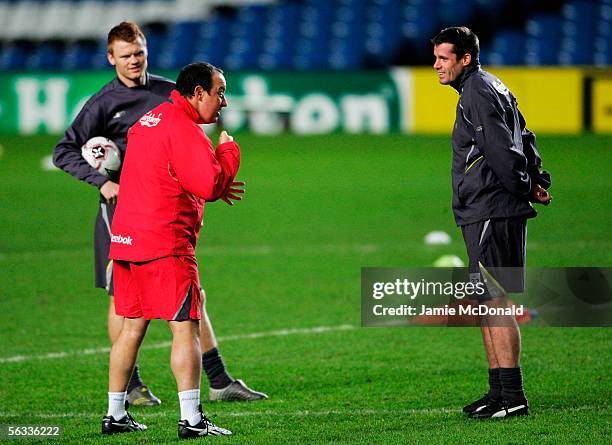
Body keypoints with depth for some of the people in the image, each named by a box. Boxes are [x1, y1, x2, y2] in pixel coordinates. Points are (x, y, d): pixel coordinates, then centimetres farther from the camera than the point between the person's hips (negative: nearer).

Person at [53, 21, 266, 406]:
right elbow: (65, 152, -5)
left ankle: (220, 383, 6)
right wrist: (103, 182, -16)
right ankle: (129, 386, 10)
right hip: (122, 208, -4)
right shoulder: (104, 103, -4)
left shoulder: (170, 93, 8)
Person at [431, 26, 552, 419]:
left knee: (495, 303, -11)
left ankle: (513, 397, -13)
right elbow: (524, 138, 23)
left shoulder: (477, 92, -13)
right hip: (487, 213, 11)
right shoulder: (493, 87, 20)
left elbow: (500, 150, -20)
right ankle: (499, 392, 16)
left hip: (490, 213, -11)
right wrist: (536, 180, 12)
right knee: (485, 305, 12)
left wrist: (525, 189, -10)